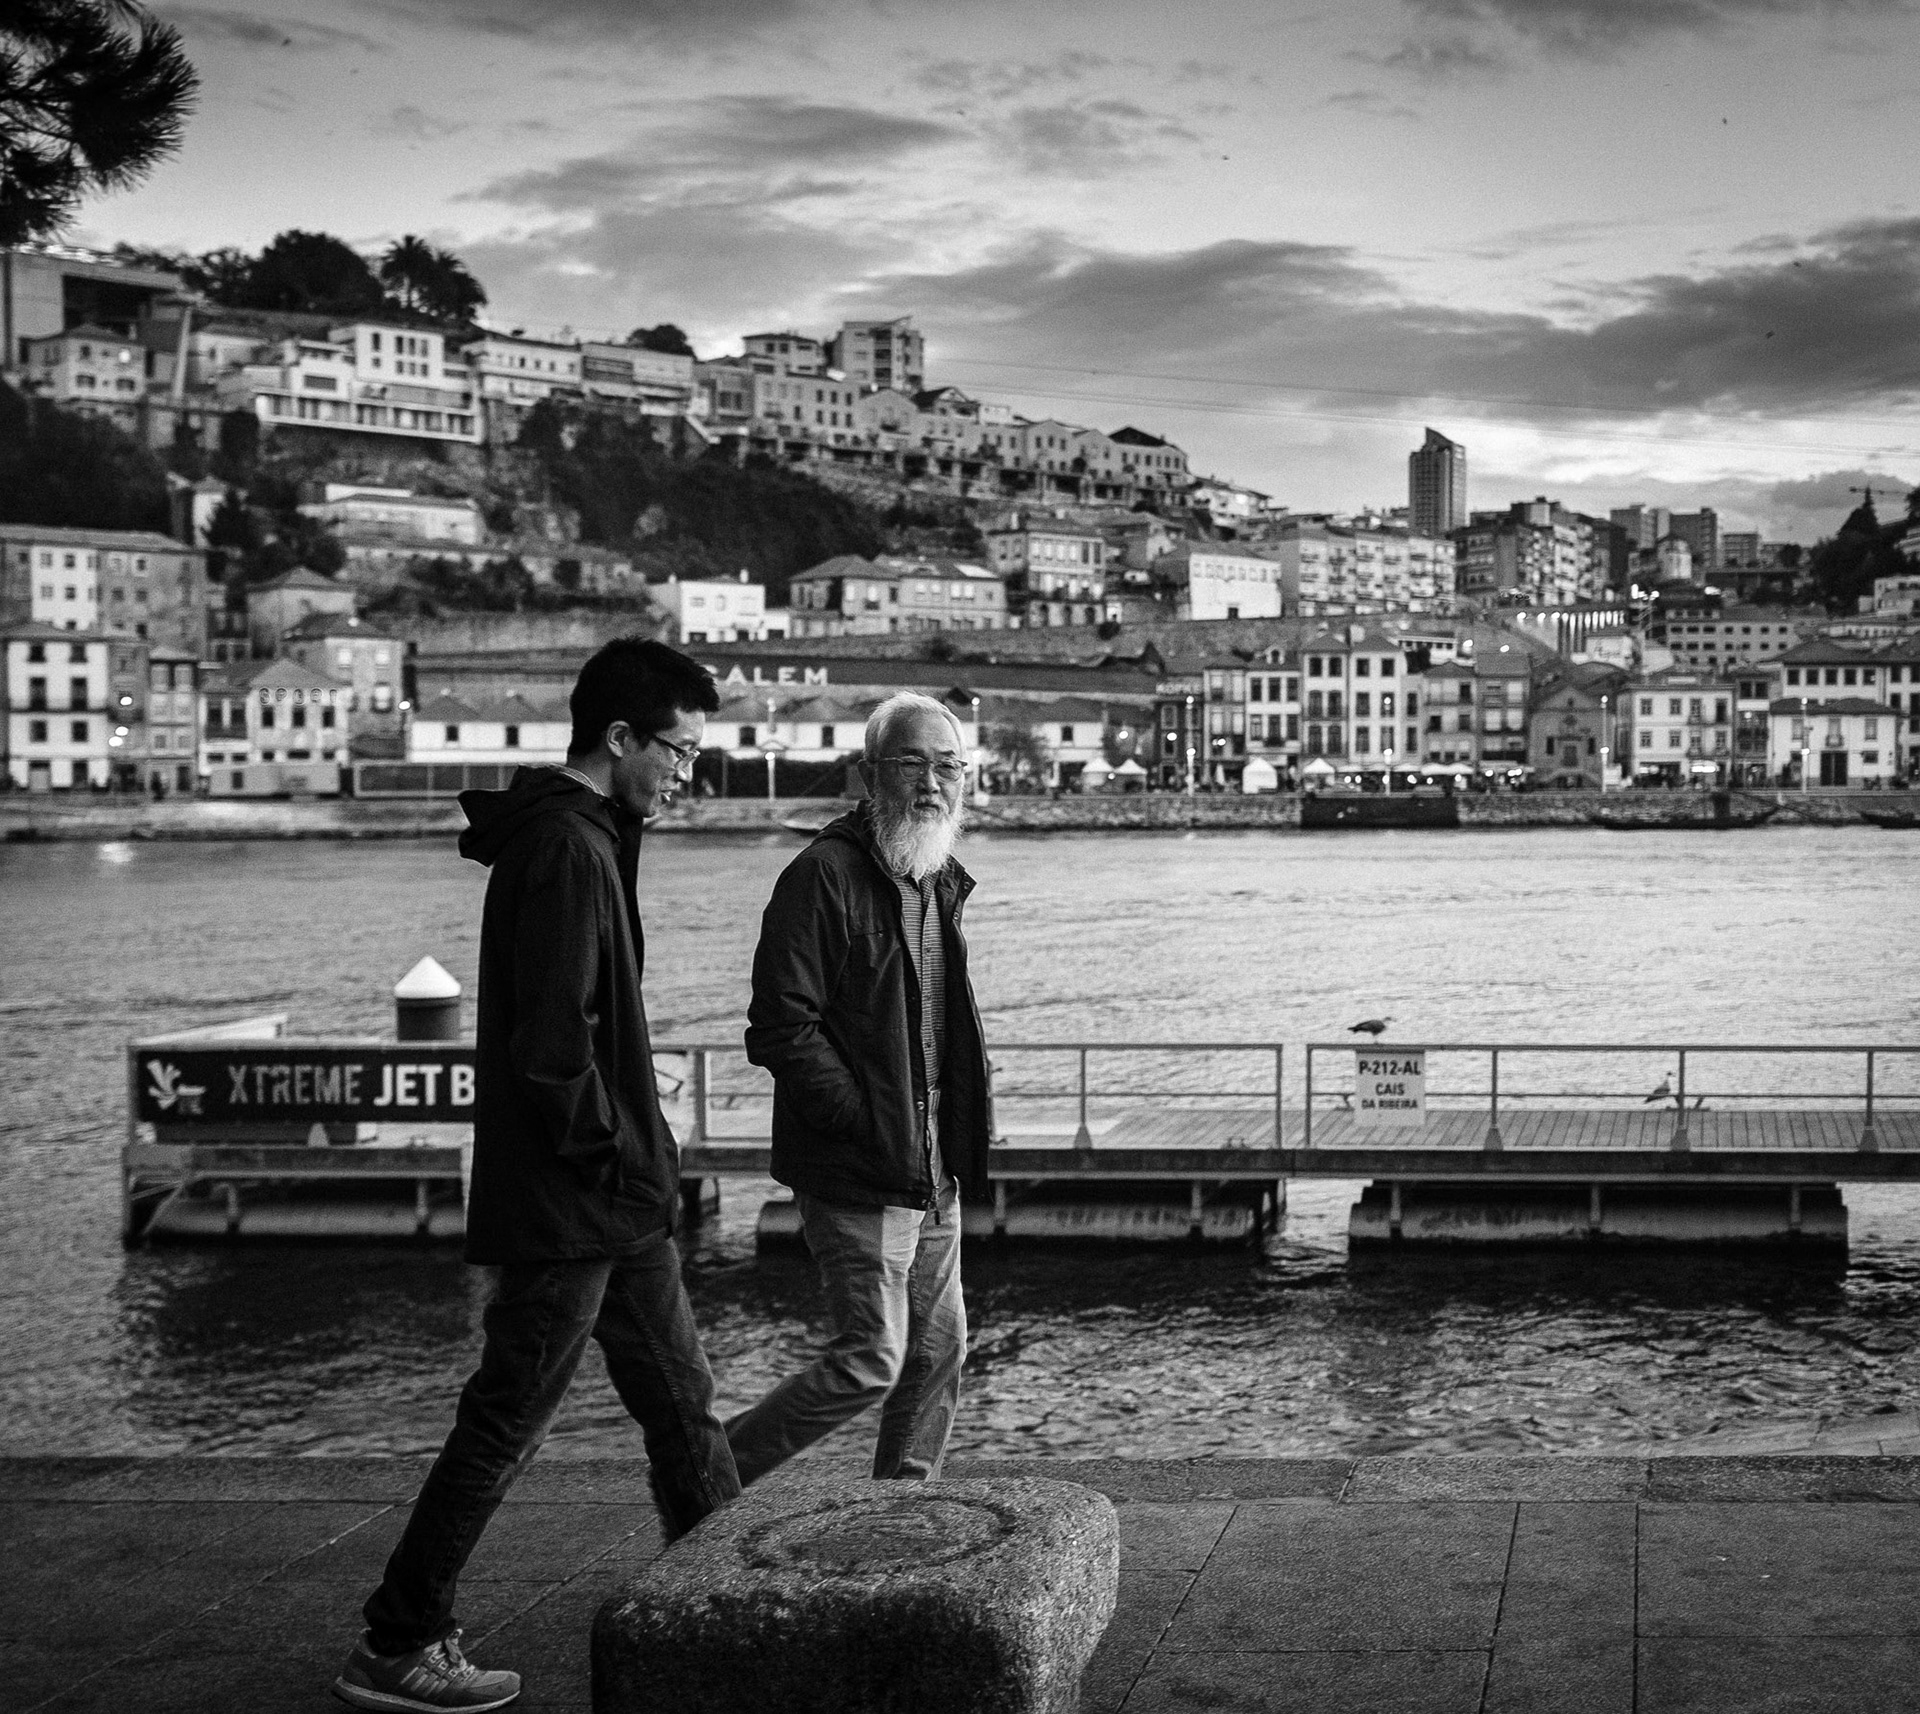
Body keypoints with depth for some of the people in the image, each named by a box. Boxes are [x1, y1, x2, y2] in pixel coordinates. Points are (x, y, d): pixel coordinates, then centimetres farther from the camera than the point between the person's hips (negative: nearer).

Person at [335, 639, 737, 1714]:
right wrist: (610, 1151, -14)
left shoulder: (588, 838, 14)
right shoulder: (565, 850, -19)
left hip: (615, 1196, 10)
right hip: (570, 1204, -10)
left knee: (681, 1399, 15)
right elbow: (554, 1040, -25)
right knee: (508, 1423, -1)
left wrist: (642, 1157, 12)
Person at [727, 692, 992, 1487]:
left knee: (938, 1353, 12)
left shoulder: (941, 882, 14)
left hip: (932, 1174, 9)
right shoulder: (822, 876, -14)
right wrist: (871, 1124, -20)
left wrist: (963, 1131, 10)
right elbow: (780, 1028, -19)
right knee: (870, 1360, -8)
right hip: (858, 1177, -9)